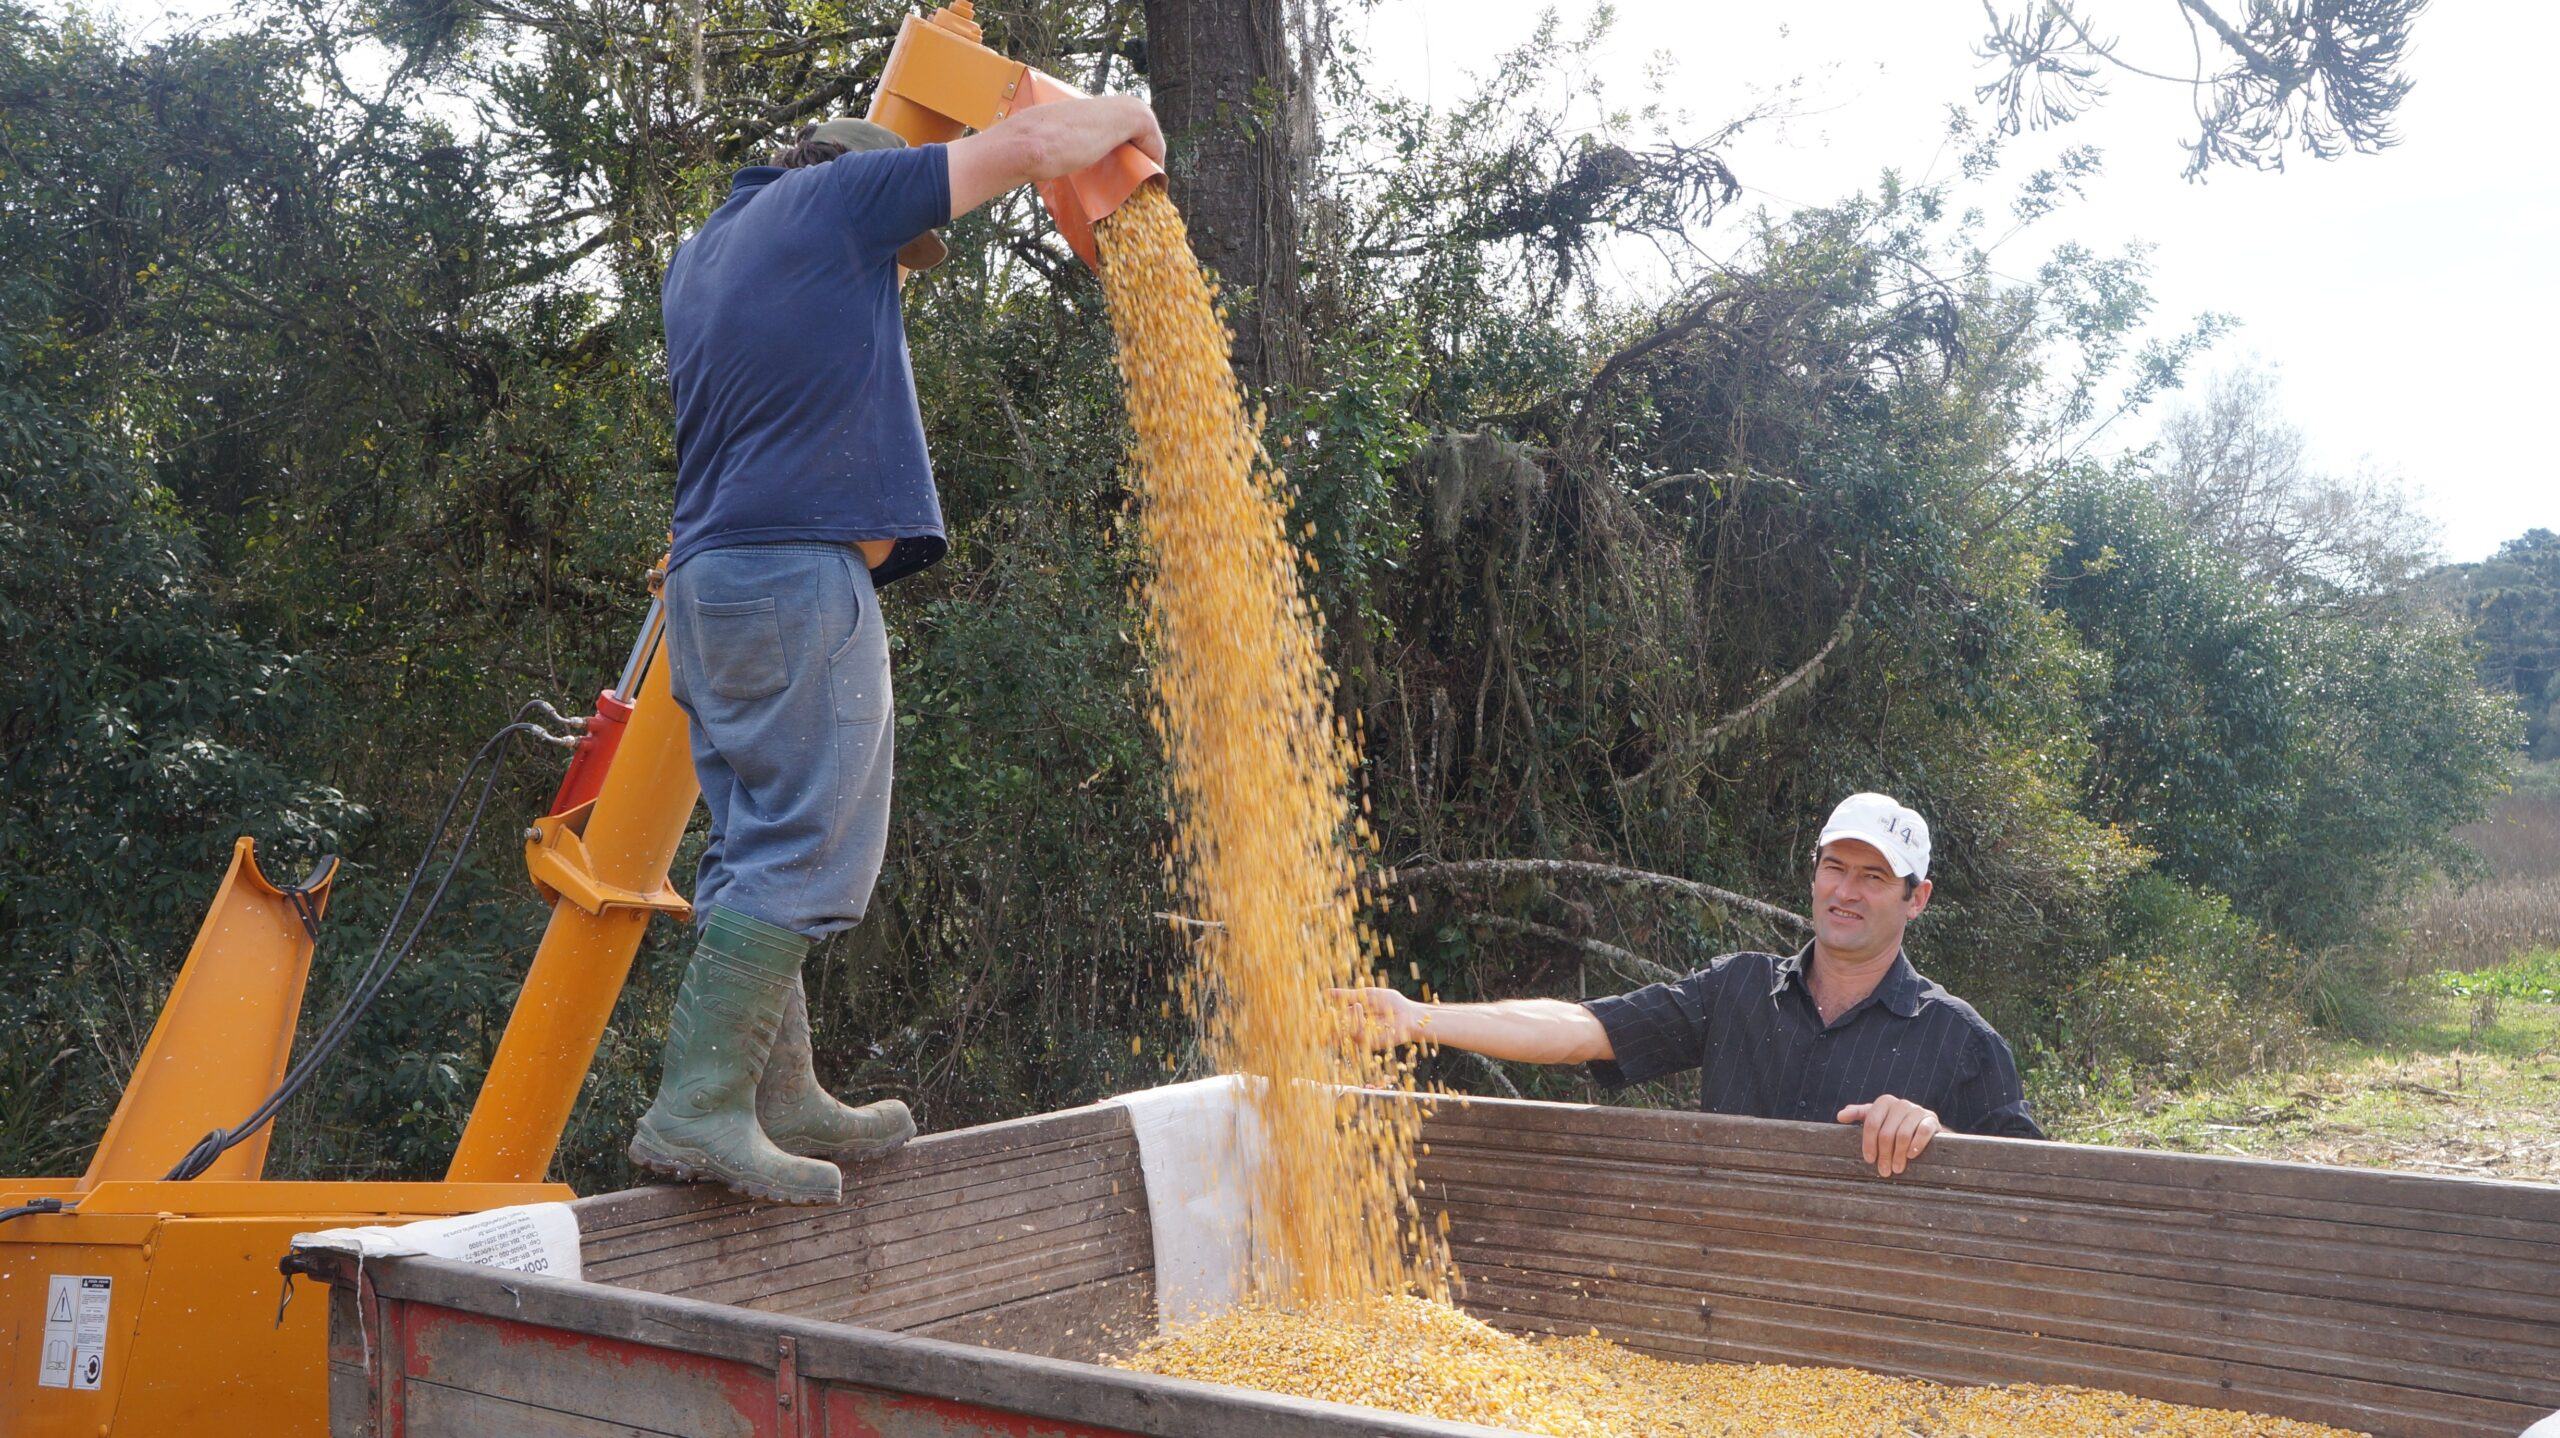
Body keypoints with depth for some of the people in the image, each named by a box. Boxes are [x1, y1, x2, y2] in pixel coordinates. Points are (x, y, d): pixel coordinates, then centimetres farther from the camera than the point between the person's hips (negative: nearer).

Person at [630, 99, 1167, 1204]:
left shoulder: (700, 254, 27)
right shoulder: (831, 195, 5)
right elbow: (1032, 144, 6)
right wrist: (1128, 112, 22)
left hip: (708, 575, 9)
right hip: (801, 572, -9)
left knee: (759, 844, 9)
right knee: (807, 851, -10)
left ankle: (780, 1096, 12)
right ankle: (698, 1106, -14)